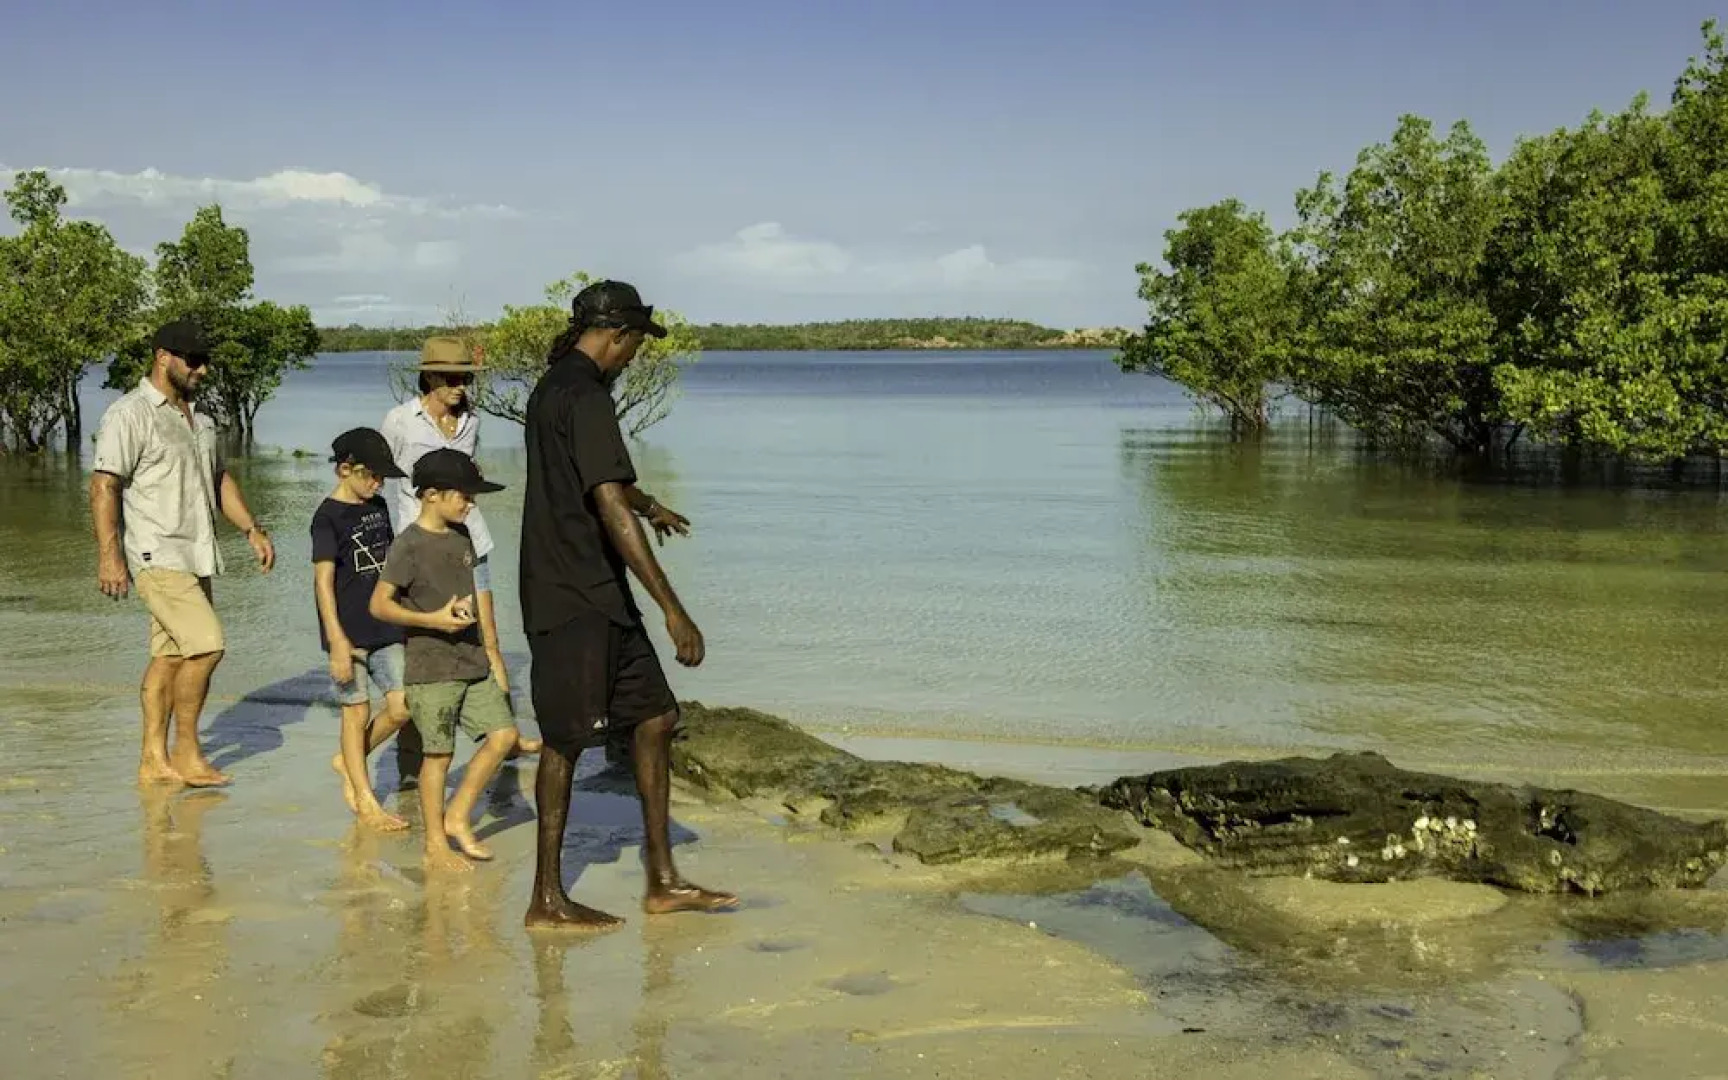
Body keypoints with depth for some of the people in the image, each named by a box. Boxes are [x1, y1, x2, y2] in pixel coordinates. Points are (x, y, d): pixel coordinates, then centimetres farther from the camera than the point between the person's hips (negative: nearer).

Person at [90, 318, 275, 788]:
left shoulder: (198, 418, 17)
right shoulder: (129, 414, -9)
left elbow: (220, 479, 25)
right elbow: (103, 486, -14)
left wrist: (251, 529, 14)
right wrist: (109, 555, -21)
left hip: (196, 556, 8)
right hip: (157, 555, -8)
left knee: (171, 655, 9)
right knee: (206, 645, -15)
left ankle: (154, 760, 15)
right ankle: (186, 753, -3)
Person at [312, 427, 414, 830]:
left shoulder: (378, 507, 10)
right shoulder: (328, 516, -11)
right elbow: (323, 582, -15)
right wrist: (338, 642, -20)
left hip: (385, 629, 7)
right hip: (349, 633, -6)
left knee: (402, 706, 3)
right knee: (357, 711, 3)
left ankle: (347, 761, 26)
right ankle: (365, 801, 13)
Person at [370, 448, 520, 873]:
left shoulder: (460, 535, 10)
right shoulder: (409, 545, -13)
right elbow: (379, 604, -15)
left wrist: (488, 651, 20)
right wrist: (434, 620, -22)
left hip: (472, 662, 7)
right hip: (431, 668, -7)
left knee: (503, 733, 4)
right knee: (438, 754, 0)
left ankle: (457, 817, 17)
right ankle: (436, 845, 12)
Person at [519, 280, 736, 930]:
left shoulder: (552, 389, 16)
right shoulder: (585, 396, -17)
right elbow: (611, 507, -25)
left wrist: (648, 505, 54)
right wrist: (672, 607, -26)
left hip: (599, 597, 10)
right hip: (574, 601, -10)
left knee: (654, 716, 10)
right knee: (566, 740, -1)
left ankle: (663, 882, 15)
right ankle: (547, 901, 11)